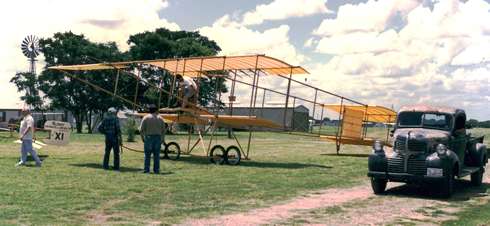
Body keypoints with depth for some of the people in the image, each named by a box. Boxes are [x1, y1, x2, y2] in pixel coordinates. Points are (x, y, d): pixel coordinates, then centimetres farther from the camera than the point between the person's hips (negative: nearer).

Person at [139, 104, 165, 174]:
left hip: (149, 137, -2)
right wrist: (162, 139, 15)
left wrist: (142, 138, 7)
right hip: (158, 137, 2)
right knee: (156, 155, 5)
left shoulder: (146, 117, 0)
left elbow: (141, 129, -4)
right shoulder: (160, 118, 8)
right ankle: (156, 170, 5)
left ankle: (146, 170, -1)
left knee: (147, 154, 1)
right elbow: (163, 130, 8)